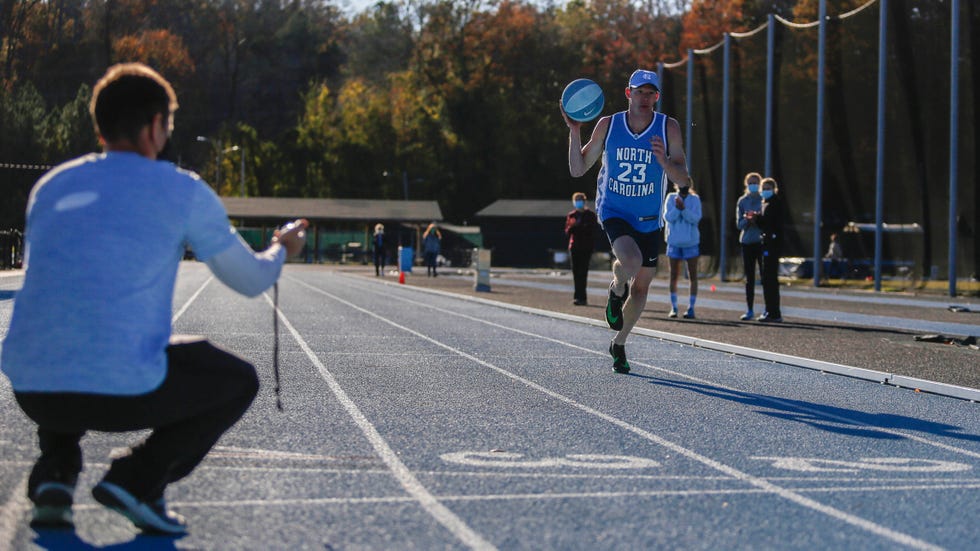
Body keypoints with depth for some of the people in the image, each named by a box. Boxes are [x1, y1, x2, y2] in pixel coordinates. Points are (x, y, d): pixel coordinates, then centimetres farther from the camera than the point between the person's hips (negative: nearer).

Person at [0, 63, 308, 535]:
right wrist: (282, 249, 37)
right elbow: (252, 280, 13)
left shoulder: (49, 186, 15)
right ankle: (137, 479, 1)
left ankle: (53, 474, 16)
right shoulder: (183, 191, 2)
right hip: (122, 390, -5)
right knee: (238, 381, 22)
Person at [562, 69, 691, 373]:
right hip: (613, 211, -2)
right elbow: (578, 169, -3)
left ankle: (619, 344, 34)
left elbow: (682, 176, -12)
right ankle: (616, 290, 5)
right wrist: (574, 131, -16)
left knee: (641, 286, 10)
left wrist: (664, 161, -33)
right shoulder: (608, 125, -7)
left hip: (649, 220, 2)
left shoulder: (669, 128, -8)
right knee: (630, 261, -32)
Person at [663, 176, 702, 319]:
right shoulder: (671, 198, 2)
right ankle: (673, 307, 11)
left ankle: (691, 307, 2)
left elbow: (695, 218, -13)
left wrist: (683, 208, -26)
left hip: (691, 243, -1)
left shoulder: (695, 200, 0)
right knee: (674, 276, 5)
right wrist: (677, 208, -24)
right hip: (674, 242, 1)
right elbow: (668, 217, -8)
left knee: (693, 276, -1)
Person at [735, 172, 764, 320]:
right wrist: (748, 220, -14)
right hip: (747, 242, 3)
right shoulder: (742, 201, 9)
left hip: (762, 241, -3)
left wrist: (757, 219, -19)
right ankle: (749, 310, 13)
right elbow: (739, 224, 6)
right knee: (749, 278, 8)